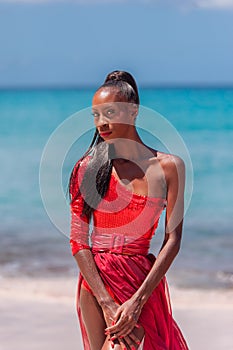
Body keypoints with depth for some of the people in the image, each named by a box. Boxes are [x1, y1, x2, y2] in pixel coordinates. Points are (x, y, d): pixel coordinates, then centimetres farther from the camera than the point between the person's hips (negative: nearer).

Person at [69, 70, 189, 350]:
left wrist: (138, 301, -14)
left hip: (141, 283, -2)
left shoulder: (169, 166, -1)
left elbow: (173, 240, -4)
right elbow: (78, 240, -3)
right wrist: (107, 303, -13)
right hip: (95, 281, 2)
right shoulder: (87, 168, 2)